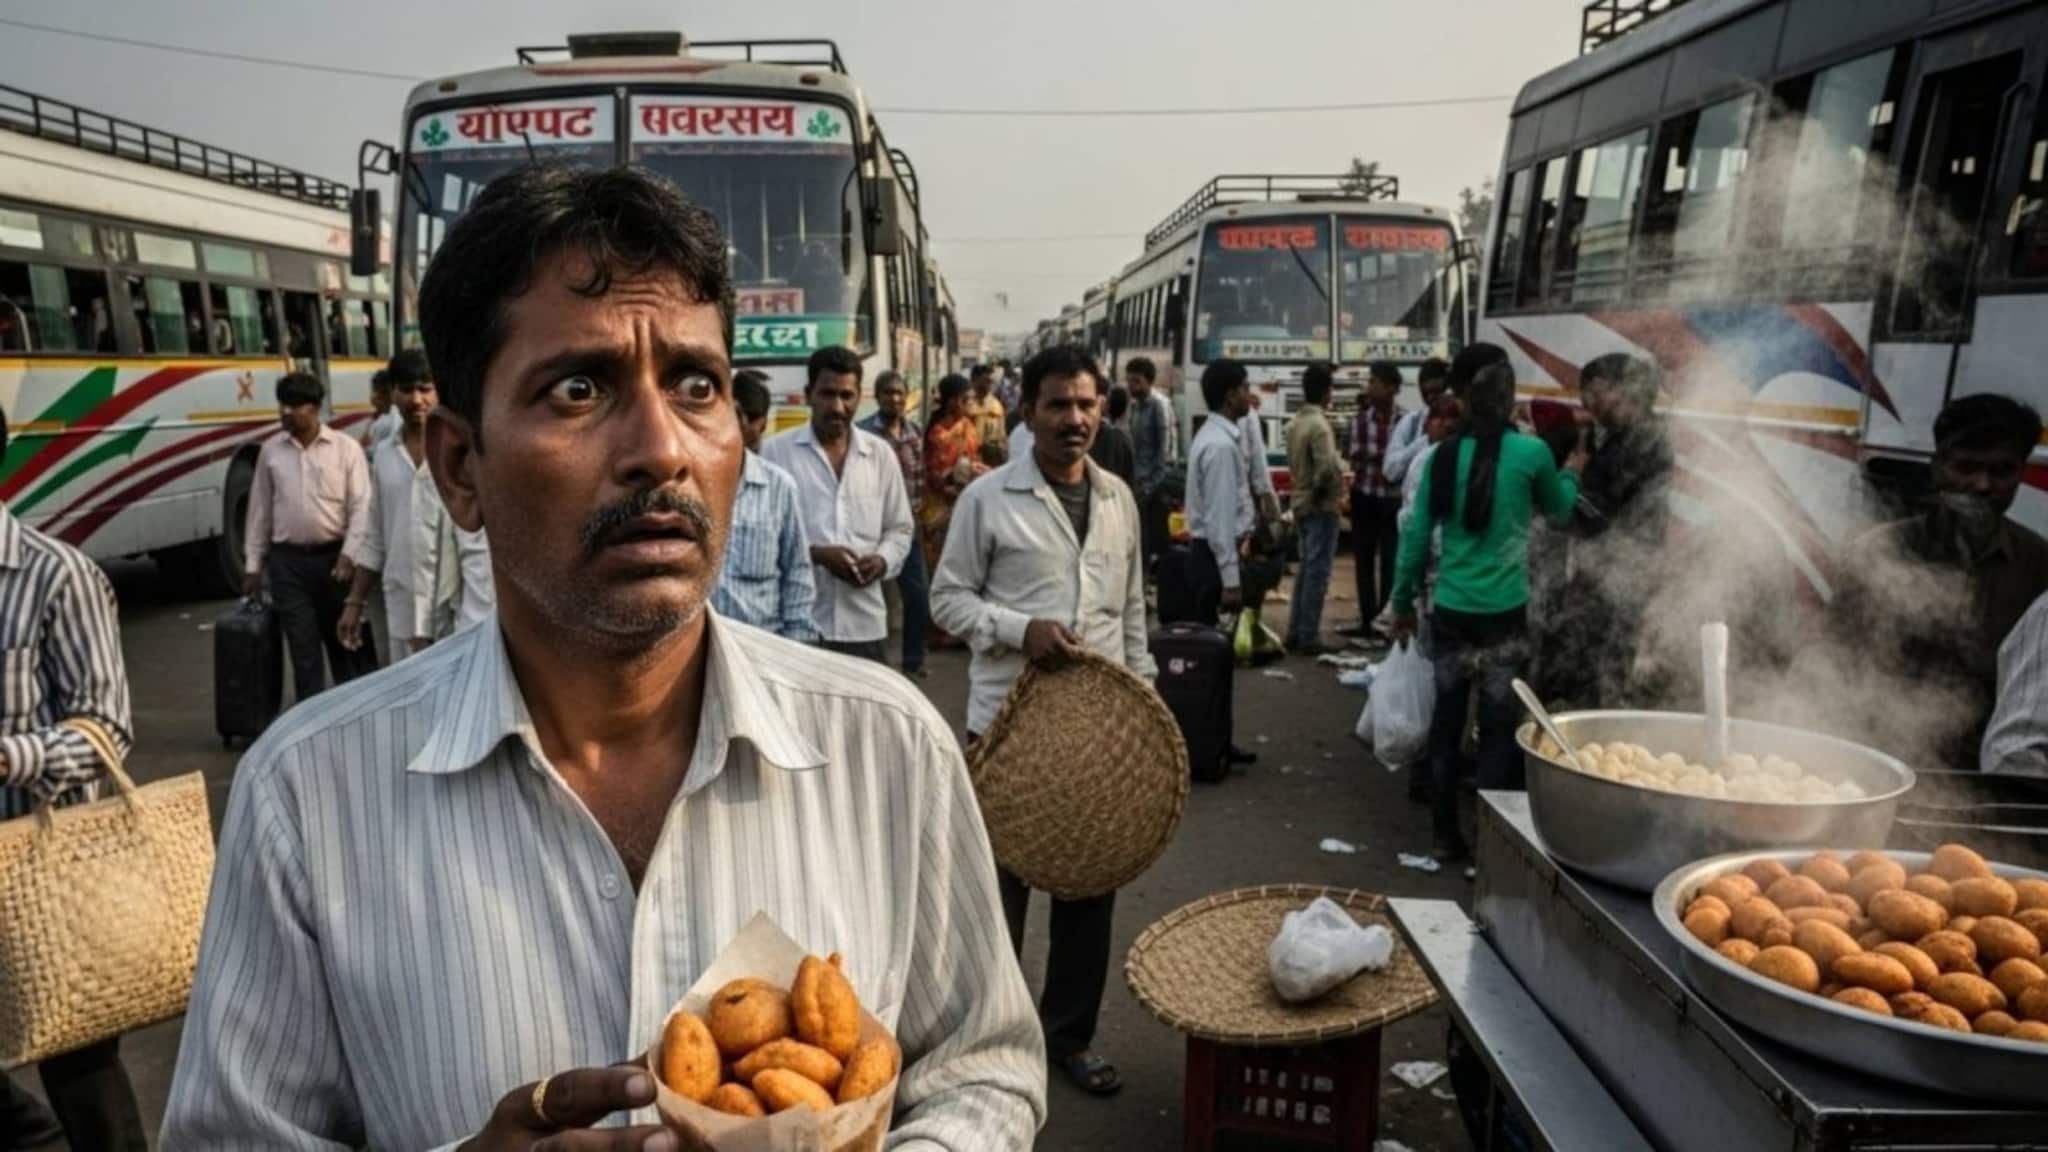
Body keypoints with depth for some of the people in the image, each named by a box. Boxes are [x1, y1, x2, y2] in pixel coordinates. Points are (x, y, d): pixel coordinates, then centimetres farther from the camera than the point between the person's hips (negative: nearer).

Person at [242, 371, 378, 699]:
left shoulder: (346, 448, -2)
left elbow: (361, 506, -5)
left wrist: (350, 556, -14)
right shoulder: (270, 450, 8)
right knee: (303, 650, 5)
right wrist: (253, 564, 10)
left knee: (349, 643, 6)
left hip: (334, 557, -2)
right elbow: (260, 508, 11)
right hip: (288, 562, 3)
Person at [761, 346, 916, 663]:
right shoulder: (775, 451, -1)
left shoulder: (880, 454, 9)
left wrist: (882, 560, -7)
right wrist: (815, 554, -16)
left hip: (864, 622, 3)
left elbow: (900, 528, 15)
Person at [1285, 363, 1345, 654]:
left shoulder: (1295, 421, 9)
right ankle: (1308, 638, 1)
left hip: (1301, 502, 9)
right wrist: (1323, 487, -10)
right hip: (1320, 506, -9)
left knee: (1306, 569, 16)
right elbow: (1328, 467, -28)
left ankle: (1295, 633, 20)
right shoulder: (1318, 425, -19)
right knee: (1317, 572, -3)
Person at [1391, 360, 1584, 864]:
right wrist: (1571, 474, 34)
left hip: (1450, 609, 3)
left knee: (1446, 723, 9)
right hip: (1504, 611, -2)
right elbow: (1559, 511, 14)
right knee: (1498, 727, 5)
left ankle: (1446, 835, 17)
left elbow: (1416, 534, 3)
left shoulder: (1444, 454, 1)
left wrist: (1403, 602, 13)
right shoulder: (1531, 452, -5)